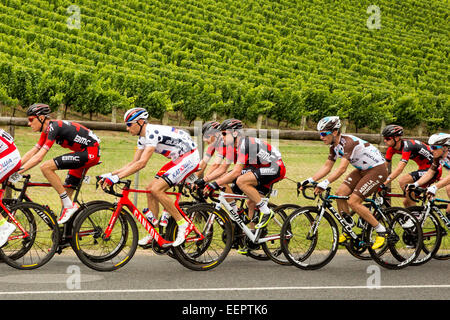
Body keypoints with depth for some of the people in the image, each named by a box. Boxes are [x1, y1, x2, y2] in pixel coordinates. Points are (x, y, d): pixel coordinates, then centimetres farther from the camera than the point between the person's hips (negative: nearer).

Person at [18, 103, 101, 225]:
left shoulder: (53, 127, -19)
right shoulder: (47, 130, 10)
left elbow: (39, 157, -25)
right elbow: (32, 152, 13)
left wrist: (19, 171, -23)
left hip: (90, 152, -10)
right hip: (83, 152, 10)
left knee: (46, 167, -19)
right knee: (65, 191, 10)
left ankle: (69, 205, -14)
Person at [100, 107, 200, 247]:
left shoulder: (153, 132, -23)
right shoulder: (143, 137, 8)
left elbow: (142, 163, -31)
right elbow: (133, 163, 11)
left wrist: (116, 177, -32)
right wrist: (110, 175, 1)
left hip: (189, 157, -10)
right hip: (178, 159, 10)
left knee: (156, 189, -20)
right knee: (150, 190, 4)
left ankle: (182, 224, -10)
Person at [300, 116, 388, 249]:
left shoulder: (348, 142, -27)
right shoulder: (334, 146, 1)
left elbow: (342, 168, -36)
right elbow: (327, 167, 7)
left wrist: (325, 183, -45)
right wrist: (310, 180, -5)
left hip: (377, 170, -9)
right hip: (362, 170, 9)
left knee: (353, 202, -17)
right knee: (340, 193, -3)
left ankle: (381, 231, -4)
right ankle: (348, 231, 11)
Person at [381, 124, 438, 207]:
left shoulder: (407, 146, -27)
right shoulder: (392, 148, -2)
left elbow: (399, 169, -36)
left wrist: (384, 183, -42)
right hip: (423, 169, 9)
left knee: (402, 181, -25)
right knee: (406, 202, 3)